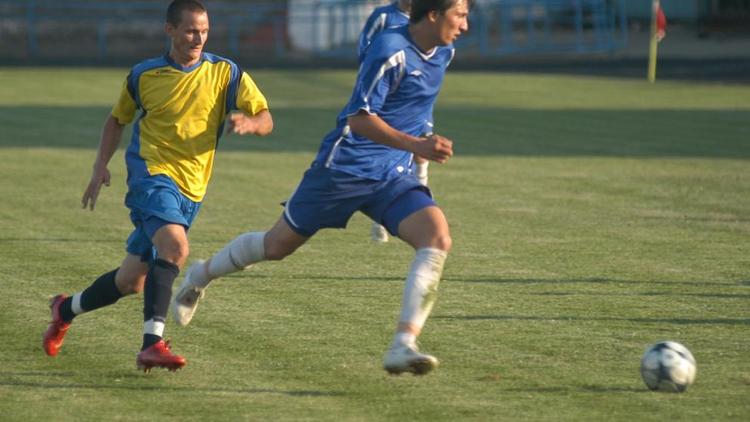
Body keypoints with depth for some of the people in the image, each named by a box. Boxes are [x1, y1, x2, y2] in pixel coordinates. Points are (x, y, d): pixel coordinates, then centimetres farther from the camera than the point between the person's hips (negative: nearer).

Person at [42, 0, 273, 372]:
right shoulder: (144, 75, 2)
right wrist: (101, 165, 6)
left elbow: (266, 120, -1)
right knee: (175, 247, -31)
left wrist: (248, 122, -25)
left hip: (190, 190, 3)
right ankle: (152, 343, -33)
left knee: (132, 281, 10)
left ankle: (66, 309, 35)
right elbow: (118, 118, 18)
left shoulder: (225, 73, 2)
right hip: (151, 174, -3)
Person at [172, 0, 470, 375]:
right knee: (277, 246, 9)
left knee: (437, 237, -22)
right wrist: (416, 145, -33)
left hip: (393, 176, 6)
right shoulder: (390, 50, -20)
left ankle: (403, 346, -29)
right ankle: (202, 275, 39)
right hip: (344, 168, -6)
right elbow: (359, 119, -25)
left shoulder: (443, 53, 5)